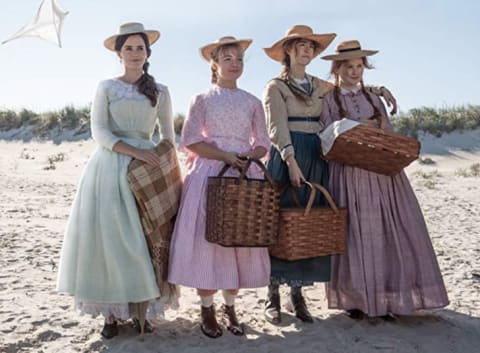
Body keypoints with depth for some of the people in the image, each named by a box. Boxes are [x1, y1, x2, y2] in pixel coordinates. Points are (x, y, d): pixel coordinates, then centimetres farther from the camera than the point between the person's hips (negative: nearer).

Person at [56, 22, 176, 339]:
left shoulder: (160, 91, 11)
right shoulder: (107, 87, 6)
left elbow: (168, 135, 13)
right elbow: (99, 132, -3)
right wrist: (135, 151, -15)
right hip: (109, 167, -1)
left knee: (141, 238, -2)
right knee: (106, 235, -4)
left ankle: (139, 308, 7)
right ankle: (111, 313, 4)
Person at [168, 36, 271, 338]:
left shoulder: (253, 102, 13)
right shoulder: (203, 99, 5)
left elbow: (263, 144, 11)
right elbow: (190, 140, -3)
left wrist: (248, 158, -10)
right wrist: (226, 156, -14)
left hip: (245, 175, 3)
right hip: (210, 174, -3)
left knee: (240, 240, 2)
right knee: (207, 240, -4)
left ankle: (230, 308, 15)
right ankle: (207, 310, 9)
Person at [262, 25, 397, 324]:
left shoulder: (322, 87, 17)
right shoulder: (276, 87, 1)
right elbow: (277, 128, -11)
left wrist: (379, 89, 16)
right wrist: (291, 160, -24)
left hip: (316, 159, 5)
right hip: (286, 158, -5)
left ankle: (298, 295, 13)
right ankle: (273, 297, 5)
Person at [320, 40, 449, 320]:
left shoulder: (374, 98, 18)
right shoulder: (328, 100, 6)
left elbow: (390, 134, 14)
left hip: (383, 173, 4)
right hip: (349, 175, -4)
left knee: (389, 233, -1)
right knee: (355, 234, -3)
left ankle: (386, 299, 7)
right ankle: (355, 299, 8)